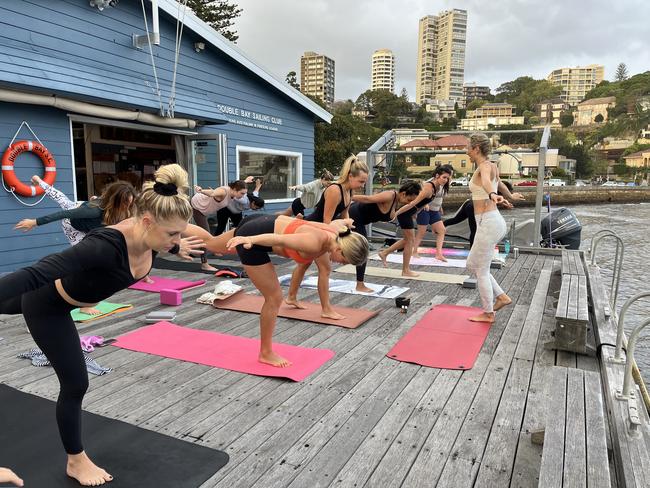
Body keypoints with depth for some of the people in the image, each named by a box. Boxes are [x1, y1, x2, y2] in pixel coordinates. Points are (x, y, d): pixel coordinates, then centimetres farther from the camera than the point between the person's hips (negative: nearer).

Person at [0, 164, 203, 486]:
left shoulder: (150, 236, -22)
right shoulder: (108, 245, -44)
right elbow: (35, 273, -49)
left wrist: (176, 247, 23)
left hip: (67, 298, 7)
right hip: (46, 305, -7)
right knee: (75, 383, 2)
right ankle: (76, 461, 26)